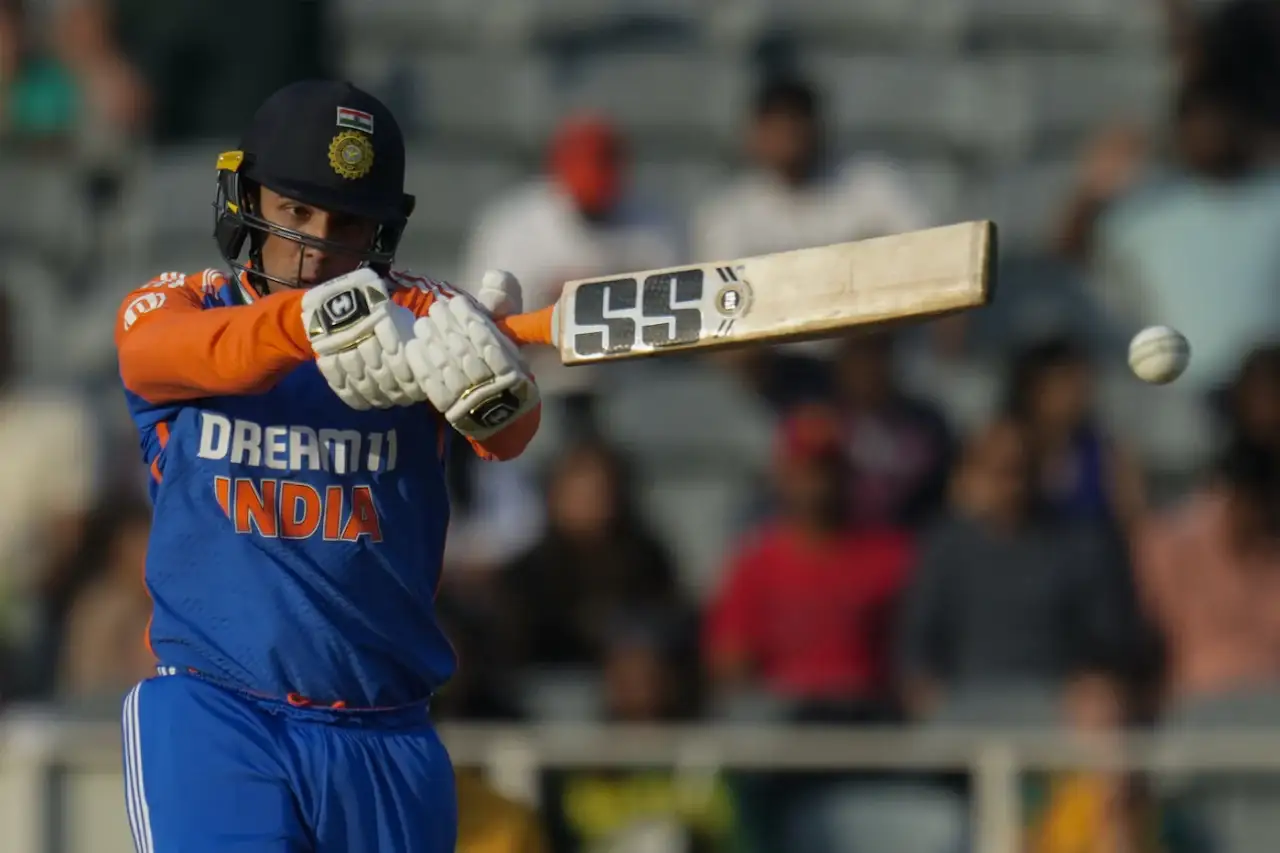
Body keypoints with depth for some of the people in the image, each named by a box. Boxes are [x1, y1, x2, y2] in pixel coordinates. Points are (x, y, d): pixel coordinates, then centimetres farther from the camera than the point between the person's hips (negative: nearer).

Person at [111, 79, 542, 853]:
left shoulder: (420, 317, 4)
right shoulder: (170, 309, 4)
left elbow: (508, 438, -18)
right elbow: (182, 352, -22)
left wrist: (496, 394, -44)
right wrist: (306, 318, -44)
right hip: (211, 723, -2)